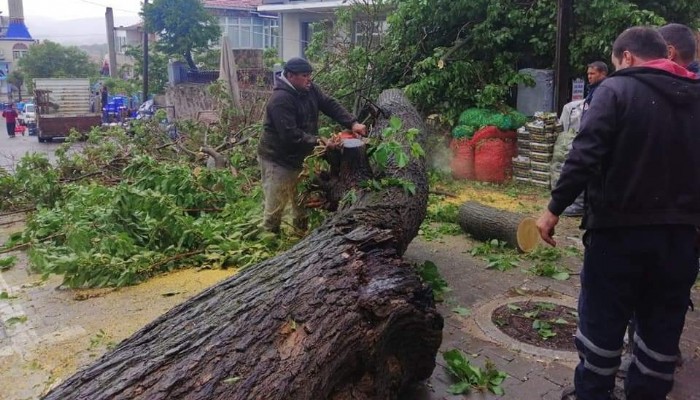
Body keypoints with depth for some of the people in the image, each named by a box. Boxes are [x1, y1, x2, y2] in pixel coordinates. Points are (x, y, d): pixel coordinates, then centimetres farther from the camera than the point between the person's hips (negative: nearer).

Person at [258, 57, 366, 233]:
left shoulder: (309, 89, -1)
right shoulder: (280, 99, -26)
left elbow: (330, 105, -3)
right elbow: (290, 135, -31)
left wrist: (352, 123, -16)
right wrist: (318, 142, -31)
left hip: (298, 158, 8)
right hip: (278, 160, -8)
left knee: (303, 203, 18)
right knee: (275, 205, 0)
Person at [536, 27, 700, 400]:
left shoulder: (617, 89, -7)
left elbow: (585, 155, -17)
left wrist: (555, 208, -12)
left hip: (620, 228, -5)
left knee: (601, 319, 9)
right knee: (662, 326, 16)